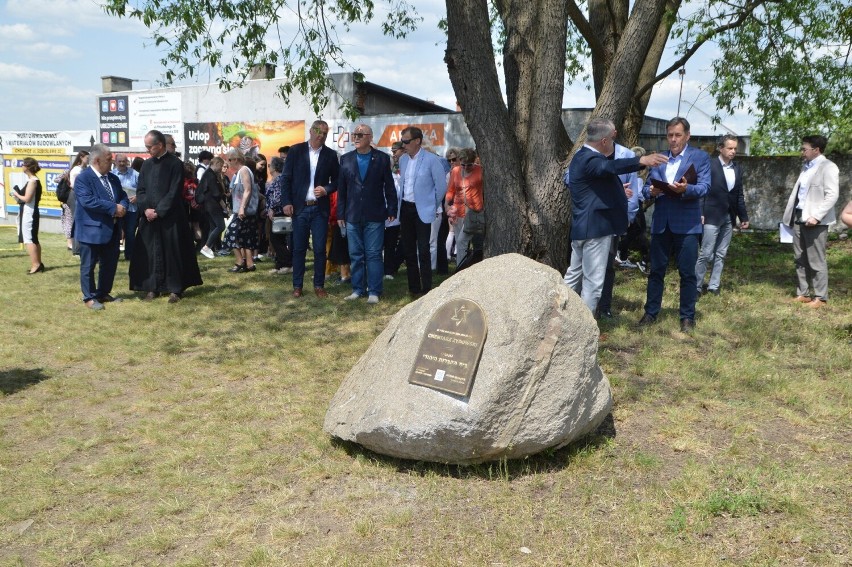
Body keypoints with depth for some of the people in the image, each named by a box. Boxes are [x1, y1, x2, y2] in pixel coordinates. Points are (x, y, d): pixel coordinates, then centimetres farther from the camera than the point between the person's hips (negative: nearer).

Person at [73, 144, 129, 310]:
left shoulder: (113, 178, 13)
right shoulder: (83, 178, -12)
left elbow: (123, 196, 14)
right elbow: (88, 201, -24)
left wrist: (122, 207, -11)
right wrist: (114, 208, -22)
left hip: (112, 230, 8)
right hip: (92, 230, -8)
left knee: (110, 264, 14)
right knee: (88, 265, 3)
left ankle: (103, 293, 27)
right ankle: (89, 297, 12)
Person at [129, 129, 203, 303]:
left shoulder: (175, 164, -6)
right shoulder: (146, 164, 10)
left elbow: (174, 192, -12)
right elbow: (140, 190, 8)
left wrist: (159, 211, -14)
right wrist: (146, 209, -9)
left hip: (170, 217, -5)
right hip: (149, 217, 5)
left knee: (173, 252, 1)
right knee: (150, 253, 7)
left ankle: (175, 289, 8)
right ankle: (152, 287, 16)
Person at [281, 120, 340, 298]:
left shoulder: (330, 155, 4)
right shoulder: (295, 151, 2)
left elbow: (337, 181, 9)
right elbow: (287, 178, 2)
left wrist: (326, 189, -11)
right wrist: (287, 202, -5)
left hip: (320, 209, 1)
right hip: (299, 208, -1)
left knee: (320, 249, 2)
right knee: (299, 248, 5)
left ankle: (319, 285, 13)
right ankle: (297, 286, 14)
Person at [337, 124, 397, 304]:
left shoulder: (382, 158, 1)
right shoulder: (346, 159, 8)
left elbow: (389, 187, 2)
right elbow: (341, 189, 8)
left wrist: (392, 210, -3)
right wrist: (340, 214, 4)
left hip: (375, 216, -3)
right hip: (353, 215, 3)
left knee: (374, 255, -1)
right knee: (355, 255, 8)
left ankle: (374, 291, 5)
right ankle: (358, 289, 17)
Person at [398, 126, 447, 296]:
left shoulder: (432, 160, -11)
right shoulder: (403, 159, 7)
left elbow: (442, 187, -6)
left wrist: (434, 207, 2)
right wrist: (400, 204, 15)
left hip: (422, 210, -6)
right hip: (405, 209, 6)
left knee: (423, 251, -4)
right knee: (409, 250, 11)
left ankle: (426, 289, 3)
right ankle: (413, 287, 21)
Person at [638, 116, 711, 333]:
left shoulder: (700, 157, 2)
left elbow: (704, 187, -10)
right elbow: (646, 187, 10)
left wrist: (686, 189, -30)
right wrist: (651, 191, -13)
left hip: (687, 223, -3)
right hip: (661, 223, 3)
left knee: (687, 273, 2)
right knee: (656, 270, 8)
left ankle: (687, 317, 12)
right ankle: (651, 313, 18)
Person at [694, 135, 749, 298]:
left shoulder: (738, 168, 11)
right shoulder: (710, 165, -6)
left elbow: (739, 195, 14)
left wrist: (744, 216, 13)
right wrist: (700, 213, -16)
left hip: (729, 217, 6)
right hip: (712, 216, -6)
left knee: (721, 254, 8)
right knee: (706, 254, -6)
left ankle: (713, 286, 14)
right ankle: (696, 287, 0)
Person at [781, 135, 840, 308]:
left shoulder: (828, 167, -9)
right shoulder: (806, 167, 16)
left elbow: (832, 195, -16)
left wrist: (816, 216, -22)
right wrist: (793, 214, 12)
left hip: (815, 221, -8)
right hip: (799, 218, 8)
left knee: (816, 261, -2)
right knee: (800, 259, 11)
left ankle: (820, 297, 7)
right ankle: (803, 294, 19)